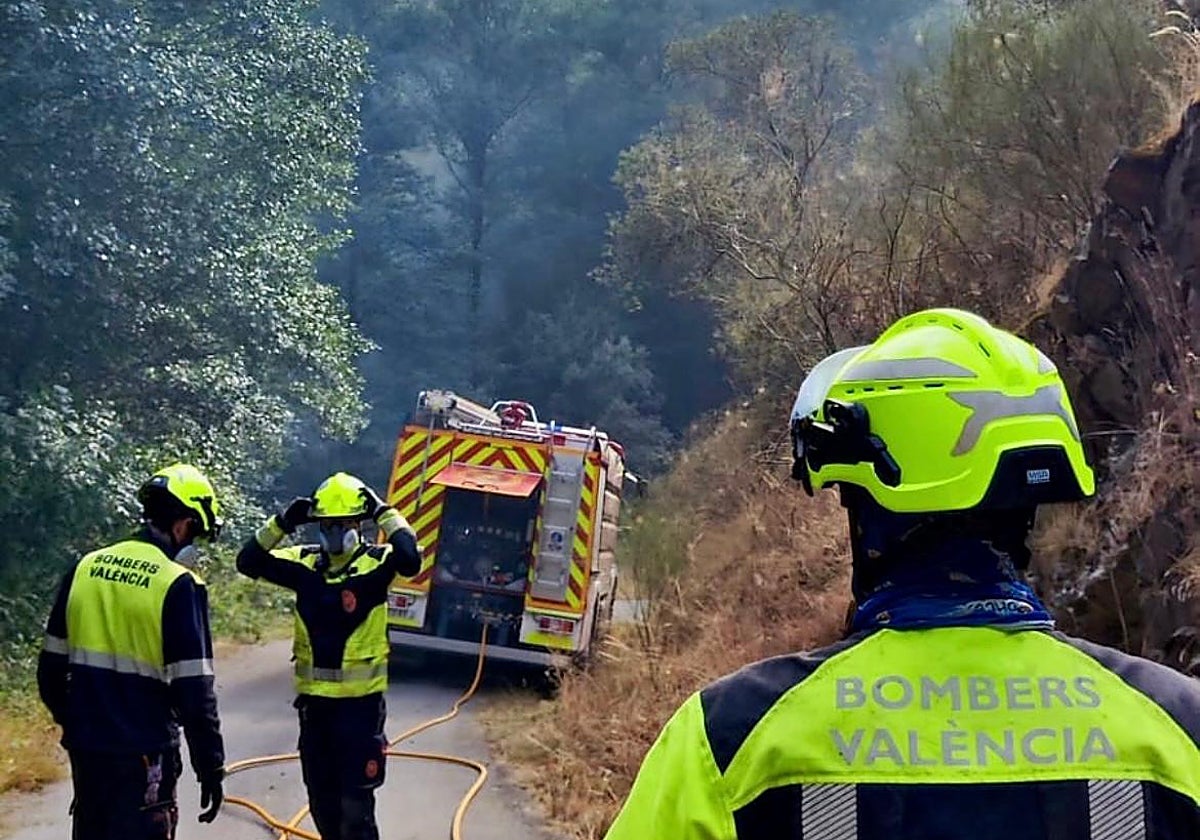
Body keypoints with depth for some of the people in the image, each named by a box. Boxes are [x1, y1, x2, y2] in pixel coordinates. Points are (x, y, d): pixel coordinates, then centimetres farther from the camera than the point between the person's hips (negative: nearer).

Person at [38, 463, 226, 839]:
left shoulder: (86, 567, 4)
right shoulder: (179, 585, -15)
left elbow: (51, 668, 10)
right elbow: (194, 691, -16)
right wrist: (211, 766, -7)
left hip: (85, 745, 6)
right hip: (144, 753, -6)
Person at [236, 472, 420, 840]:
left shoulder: (375, 563, -9)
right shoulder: (305, 563, 3)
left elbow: (410, 560, -29)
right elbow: (249, 562, -2)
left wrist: (384, 513, -22)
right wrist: (282, 522, -12)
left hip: (360, 702, -5)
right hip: (314, 700, 5)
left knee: (356, 803, 0)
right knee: (322, 801, 18)